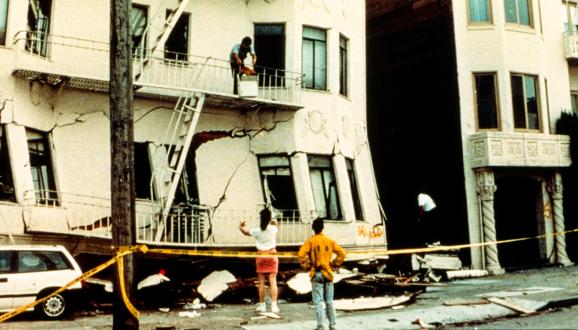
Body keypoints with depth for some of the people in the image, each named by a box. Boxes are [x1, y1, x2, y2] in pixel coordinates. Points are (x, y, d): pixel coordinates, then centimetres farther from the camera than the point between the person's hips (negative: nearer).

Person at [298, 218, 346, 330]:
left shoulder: (310, 241, -6)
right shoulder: (330, 241, 4)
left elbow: (301, 255, -16)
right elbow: (342, 253, 1)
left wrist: (306, 266, -3)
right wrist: (334, 264, 8)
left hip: (316, 274, -3)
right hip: (328, 273, 3)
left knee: (318, 302, 0)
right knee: (329, 301, 13)